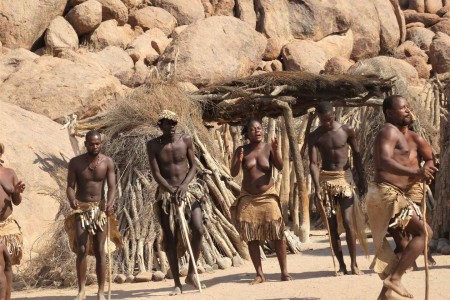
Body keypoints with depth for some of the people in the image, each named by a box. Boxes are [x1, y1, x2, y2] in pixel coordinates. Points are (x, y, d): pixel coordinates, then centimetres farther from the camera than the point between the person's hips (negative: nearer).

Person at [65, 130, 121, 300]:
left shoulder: (107, 162, -4)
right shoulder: (75, 163, -3)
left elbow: (112, 187, -10)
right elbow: (70, 186, -6)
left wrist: (110, 203, -30)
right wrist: (72, 200, -29)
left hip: (100, 209, 0)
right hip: (81, 209, 0)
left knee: (99, 250, 0)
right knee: (82, 249, -9)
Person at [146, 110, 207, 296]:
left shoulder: (186, 140, -1)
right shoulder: (153, 145, -5)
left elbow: (193, 166, 1)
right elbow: (156, 174, -8)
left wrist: (184, 185, -16)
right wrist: (172, 190, -21)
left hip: (188, 189, 1)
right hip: (166, 193, -1)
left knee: (198, 229, -15)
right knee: (170, 239, -1)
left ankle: (191, 274, 4)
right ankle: (177, 284, 5)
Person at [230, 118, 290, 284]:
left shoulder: (269, 148, -4)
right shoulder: (241, 150, 0)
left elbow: (280, 167, -15)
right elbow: (233, 173, -4)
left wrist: (275, 151, -32)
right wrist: (239, 161, -25)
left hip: (268, 196, -2)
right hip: (248, 198, 2)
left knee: (277, 234, -6)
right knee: (251, 238, 0)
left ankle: (284, 271, -1)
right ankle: (260, 274, 6)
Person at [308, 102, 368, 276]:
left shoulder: (347, 131, 0)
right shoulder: (314, 137, -1)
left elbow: (356, 154, 10)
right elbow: (313, 162, -7)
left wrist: (361, 179, 7)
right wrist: (317, 187, -18)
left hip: (345, 177, -1)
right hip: (326, 179, 1)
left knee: (348, 222, -10)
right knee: (332, 225, 1)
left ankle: (354, 264, -3)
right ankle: (341, 265, 7)